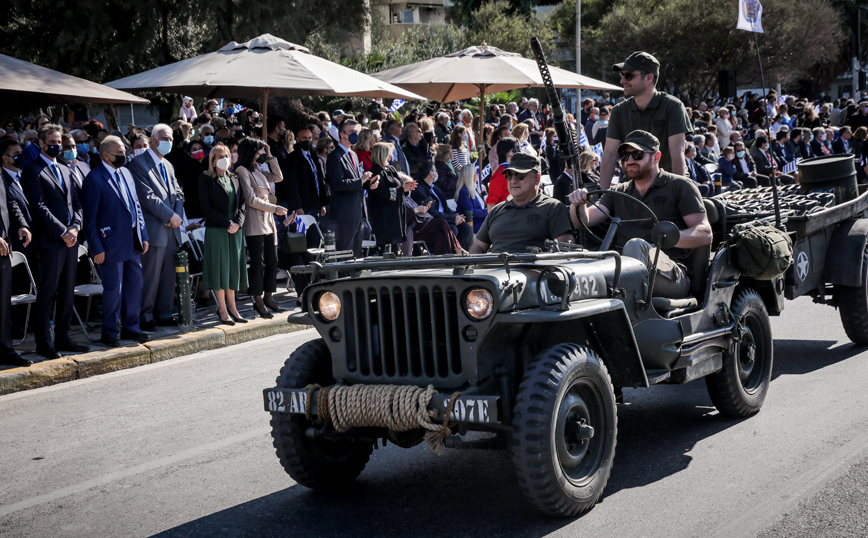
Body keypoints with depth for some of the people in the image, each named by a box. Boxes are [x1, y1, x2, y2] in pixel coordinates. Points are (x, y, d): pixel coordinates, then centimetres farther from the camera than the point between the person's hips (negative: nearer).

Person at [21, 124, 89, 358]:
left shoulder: (65, 171, 20)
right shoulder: (32, 171, -3)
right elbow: (39, 207, -12)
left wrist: (75, 227, -2)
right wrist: (62, 232, -15)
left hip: (70, 239, 7)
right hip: (50, 241, -7)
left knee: (67, 292, 9)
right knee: (47, 292, -4)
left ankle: (62, 338, 17)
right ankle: (43, 342, 2)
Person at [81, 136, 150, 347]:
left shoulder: (126, 173, 12)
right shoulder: (94, 179, -11)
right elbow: (89, 217, -12)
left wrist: (143, 235, 11)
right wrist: (96, 248, -15)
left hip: (133, 241, 7)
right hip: (112, 244, -7)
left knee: (135, 285, 12)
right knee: (114, 289, 0)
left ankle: (130, 327, 25)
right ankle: (110, 333, 14)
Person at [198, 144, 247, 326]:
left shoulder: (234, 178, 14)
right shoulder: (206, 179, -2)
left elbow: (242, 202, 10)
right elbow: (206, 206, -8)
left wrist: (238, 223, -7)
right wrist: (227, 223, -14)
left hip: (236, 230, 5)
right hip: (216, 230, -5)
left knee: (233, 268, 6)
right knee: (219, 268, -4)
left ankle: (232, 307, 12)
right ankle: (223, 310, 1)